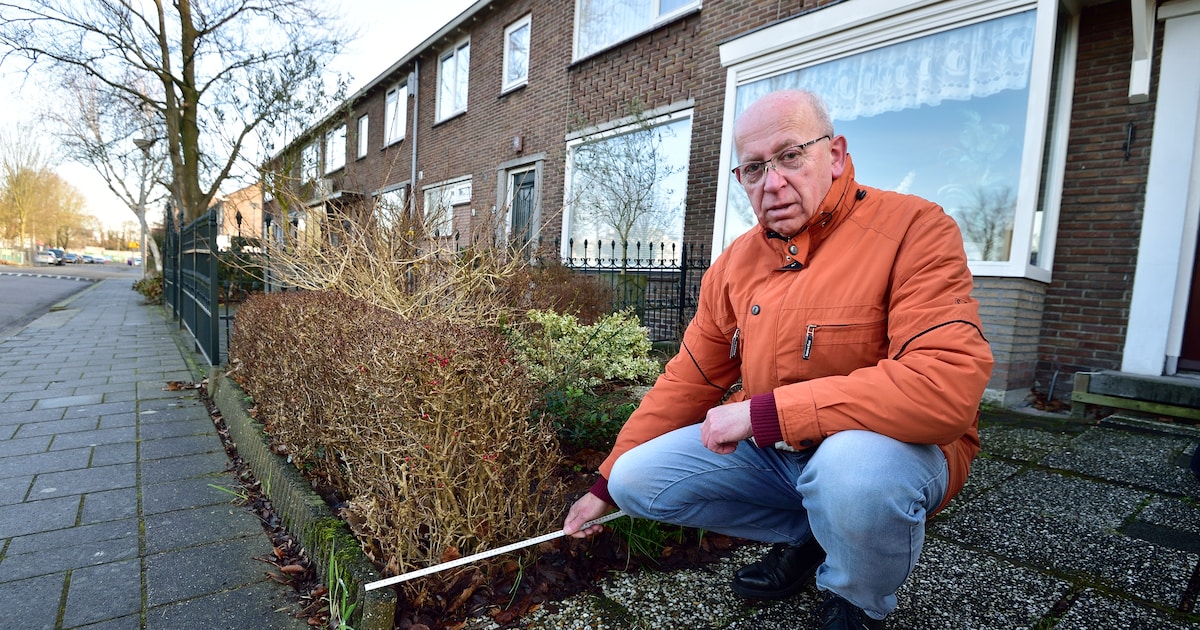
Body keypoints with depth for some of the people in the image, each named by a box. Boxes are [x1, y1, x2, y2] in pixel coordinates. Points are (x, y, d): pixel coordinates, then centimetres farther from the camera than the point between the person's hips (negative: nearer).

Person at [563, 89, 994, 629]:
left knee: (855, 464, -38)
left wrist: (762, 411, -27)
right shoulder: (735, 263, 0)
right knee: (636, 480, -5)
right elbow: (687, 382, 4)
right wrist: (605, 485, 6)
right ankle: (804, 536, 14)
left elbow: (949, 385, -30)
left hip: (897, 447, -4)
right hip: (769, 450, 5)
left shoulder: (913, 229, -17)